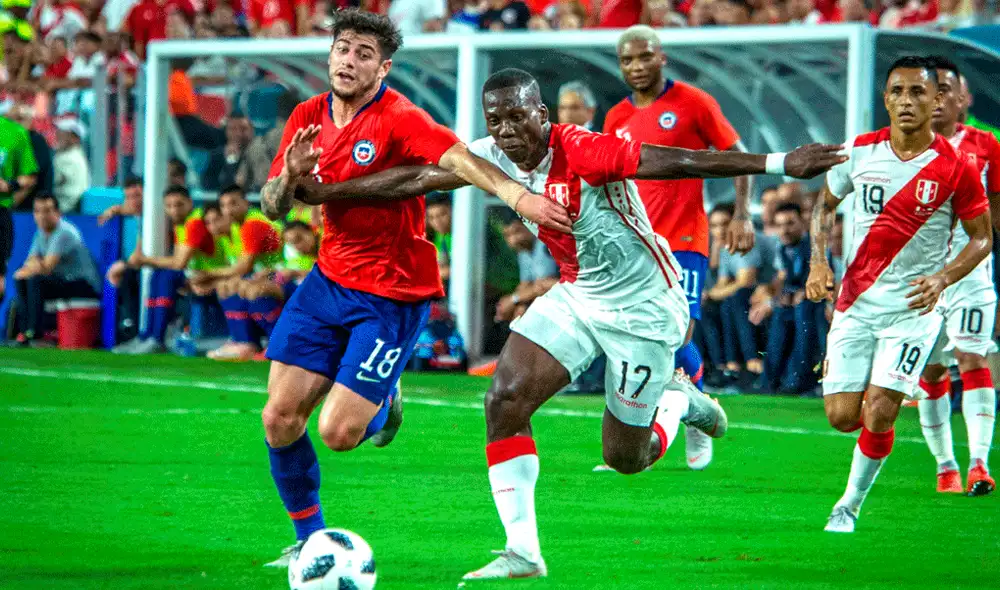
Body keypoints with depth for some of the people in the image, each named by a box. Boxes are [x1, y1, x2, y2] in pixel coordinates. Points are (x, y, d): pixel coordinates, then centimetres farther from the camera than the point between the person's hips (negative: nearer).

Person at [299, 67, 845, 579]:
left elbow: (681, 163, -32)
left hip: (644, 307, -6)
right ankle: (522, 553, -6)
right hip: (577, 297, 6)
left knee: (624, 458, 2)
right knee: (505, 401, -13)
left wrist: (780, 163, -35)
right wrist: (313, 191, -7)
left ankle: (677, 399, 37)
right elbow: (413, 179, -5)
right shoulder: (492, 157, -9)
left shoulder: (583, 152, -28)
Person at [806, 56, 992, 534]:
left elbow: (982, 238, 0)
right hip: (855, 305, 3)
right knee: (843, 417, -2)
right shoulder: (860, 152, -1)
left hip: (913, 308, -3)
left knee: (878, 415, -13)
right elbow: (825, 203, 15)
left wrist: (942, 279, -16)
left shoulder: (956, 168, -9)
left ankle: (851, 504, 9)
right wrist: (818, 261, 0)